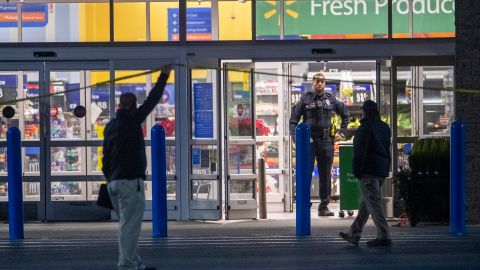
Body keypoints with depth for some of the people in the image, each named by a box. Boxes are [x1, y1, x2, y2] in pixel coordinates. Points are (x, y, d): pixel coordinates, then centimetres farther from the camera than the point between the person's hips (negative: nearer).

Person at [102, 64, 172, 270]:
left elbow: (105, 158, 17)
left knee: (127, 225, 14)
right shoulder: (131, 120, -9)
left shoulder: (110, 127, 13)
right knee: (130, 226, -7)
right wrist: (163, 76, 2)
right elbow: (151, 101, -7)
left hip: (114, 182, 8)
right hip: (130, 181, -8)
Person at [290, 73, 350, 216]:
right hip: (308, 141, -3)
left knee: (325, 175, 7)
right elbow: (293, 120, 2)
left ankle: (324, 206, 14)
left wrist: (342, 133, 16)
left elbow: (345, 114, 23)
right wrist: (296, 138, -9)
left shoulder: (330, 99, 8)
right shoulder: (305, 99, 2)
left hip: (326, 141, 3)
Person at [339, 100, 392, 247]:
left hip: (368, 169, -9)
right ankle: (354, 234, 23)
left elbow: (360, 151, -16)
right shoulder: (384, 127, 13)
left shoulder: (365, 127, -13)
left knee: (373, 203, -8)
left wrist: (357, 170, -13)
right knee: (366, 202, 15)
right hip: (382, 169, 9)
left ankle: (384, 236, -12)